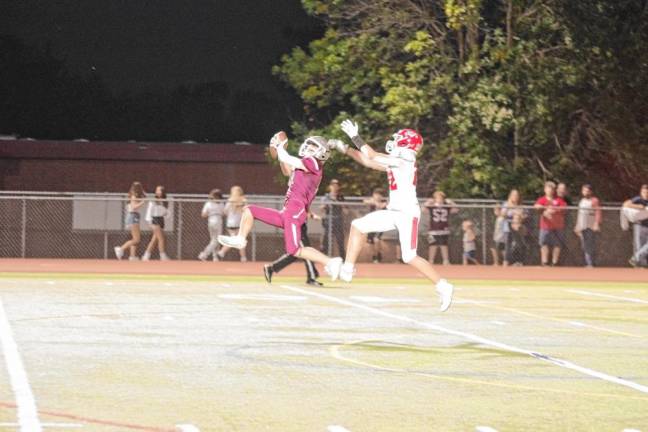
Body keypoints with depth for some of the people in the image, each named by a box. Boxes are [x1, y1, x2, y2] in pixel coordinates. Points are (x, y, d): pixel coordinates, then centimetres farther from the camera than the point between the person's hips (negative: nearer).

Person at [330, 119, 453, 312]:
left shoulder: (405, 158, -13)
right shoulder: (396, 161, 13)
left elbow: (371, 156, -16)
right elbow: (369, 162, 21)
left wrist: (355, 136, -8)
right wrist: (346, 150, 16)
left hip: (408, 213, -9)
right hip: (394, 211, 9)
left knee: (410, 257, -12)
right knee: (358, 226, 8)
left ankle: (443, 287, -3)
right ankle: (347, 270, 12)